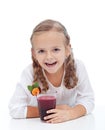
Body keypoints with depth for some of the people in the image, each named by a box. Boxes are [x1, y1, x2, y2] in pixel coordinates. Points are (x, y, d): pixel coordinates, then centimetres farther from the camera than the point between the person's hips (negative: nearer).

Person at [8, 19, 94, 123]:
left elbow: (87, 99, -11)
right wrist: (52, 111, -21)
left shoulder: (77, 67, -18)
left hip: (71, 124, 1)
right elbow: (15, 109, -20)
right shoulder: (30, 73, -22)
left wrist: (70, 113, -31)